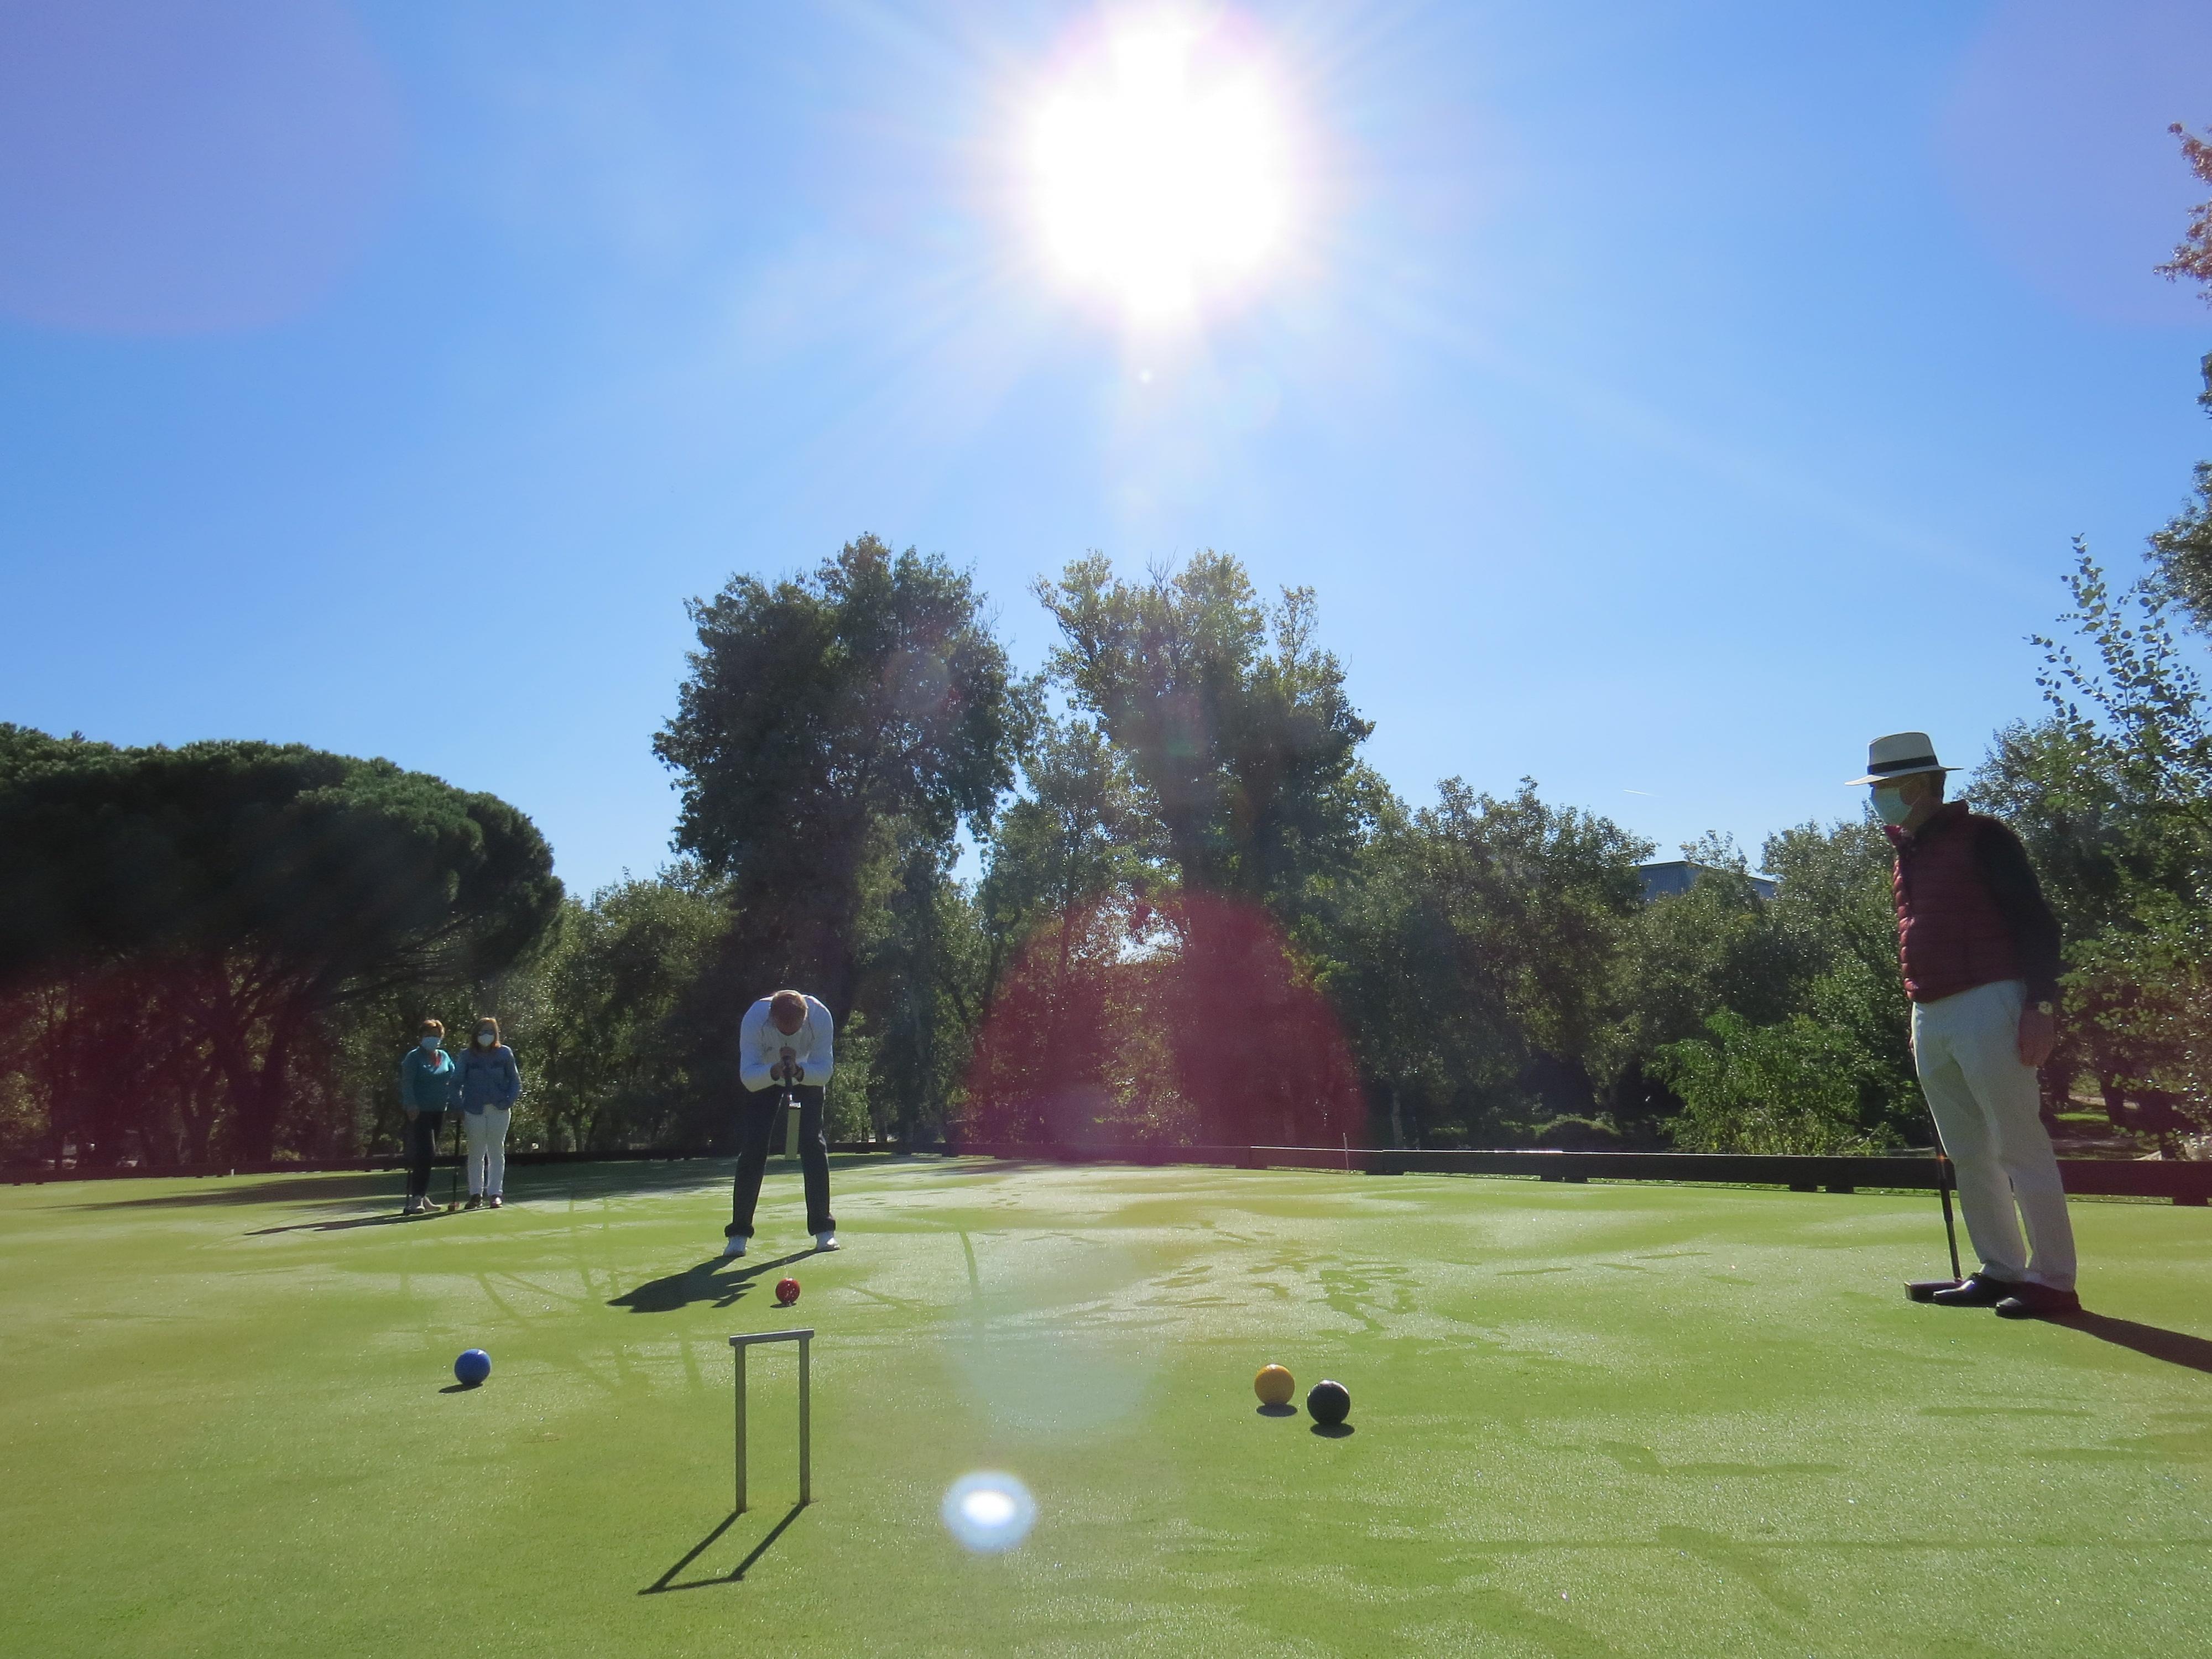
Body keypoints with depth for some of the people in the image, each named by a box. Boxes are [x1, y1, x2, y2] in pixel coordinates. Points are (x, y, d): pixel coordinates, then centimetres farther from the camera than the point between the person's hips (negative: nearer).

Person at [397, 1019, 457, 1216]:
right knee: (425, 1152, -14)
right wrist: (411, 1104, -22)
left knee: (428, 1155, 13)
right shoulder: (414, 1057, -3)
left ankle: (422, 1195, 22)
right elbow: (407, 1083, -11)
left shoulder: (445, 1057, 12)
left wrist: (454, 1103, 2)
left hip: (438, 1111, 6)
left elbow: (454, 1078, 13)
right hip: (419, 1111, -6)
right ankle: (417, 1197, -12)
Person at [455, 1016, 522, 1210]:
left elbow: (515, 1080, 8)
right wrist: (459, 1107, -4)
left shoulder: (505, 1053, 2)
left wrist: (509, 1101, -6)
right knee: (476, 1154, 6)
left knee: (497, 1152, 4)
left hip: (499, 1110, 0)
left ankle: (495, 1193, 9)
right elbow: (457, 1083, 5)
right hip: (474, 1111, 0)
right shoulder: (467, 1055, 1)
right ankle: (476, 1193, 14)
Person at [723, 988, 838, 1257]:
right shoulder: (754, 1019, -36)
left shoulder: (820, 1016, -34)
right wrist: (775, 1071, -51)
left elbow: (824, 1071, -26)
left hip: (808, 1076, 1)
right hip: (763, 1078, 0)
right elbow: (748, 1078, -33)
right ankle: (738, 1233, 0)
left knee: (814, 1146, -9)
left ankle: (823, 1229, 1)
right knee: (752, 1150, -9)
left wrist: (799, 1071, -45)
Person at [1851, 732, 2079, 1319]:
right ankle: (1999, 1271, 16)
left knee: (2019, 1149, -5)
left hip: (1987, 1007, -8)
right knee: (1968, 1156, 9)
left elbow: (2037, 921, -8)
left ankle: (2053, 1281, 1)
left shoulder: (1980, 837, -4)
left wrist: (2040, 1004, -16)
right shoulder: (1907, 854, 19)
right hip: (1929, 1017, 8)